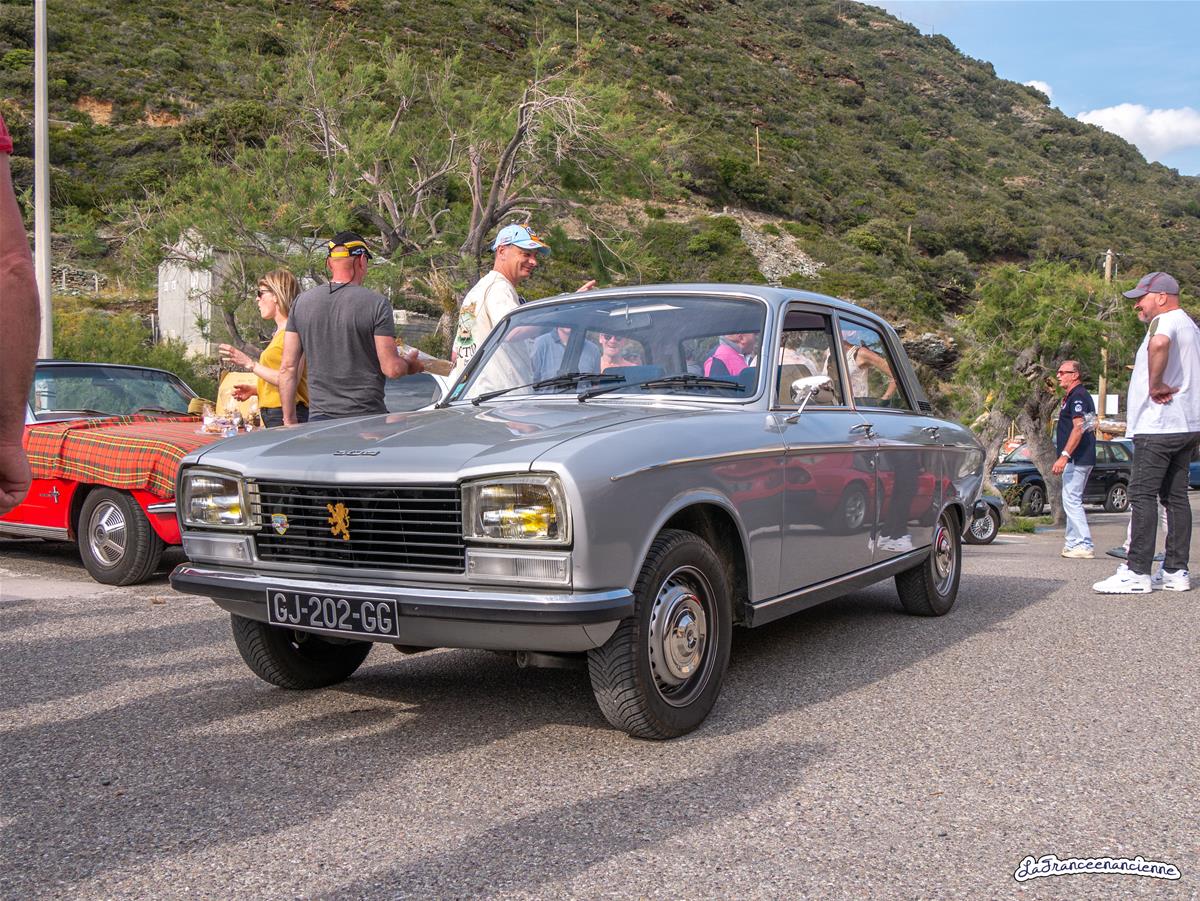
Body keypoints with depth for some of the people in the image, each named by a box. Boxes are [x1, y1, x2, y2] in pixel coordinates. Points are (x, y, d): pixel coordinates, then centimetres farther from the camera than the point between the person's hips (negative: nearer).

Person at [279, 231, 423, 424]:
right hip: (366, 418, -3)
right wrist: (409, 365, 14)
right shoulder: (376, 303, -6)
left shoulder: (301, 302, 7)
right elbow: (392, 369, -9)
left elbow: (287, 368, 7)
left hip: (319, 418, 4)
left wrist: (289, 420, 13)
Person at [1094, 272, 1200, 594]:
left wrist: (1155, 385, -26)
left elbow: (1159, 343, -36)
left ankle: (1137, 572, -13)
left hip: (1159, 426, -10)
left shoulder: (1166, 321, -11)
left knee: (1142, 495, -10)